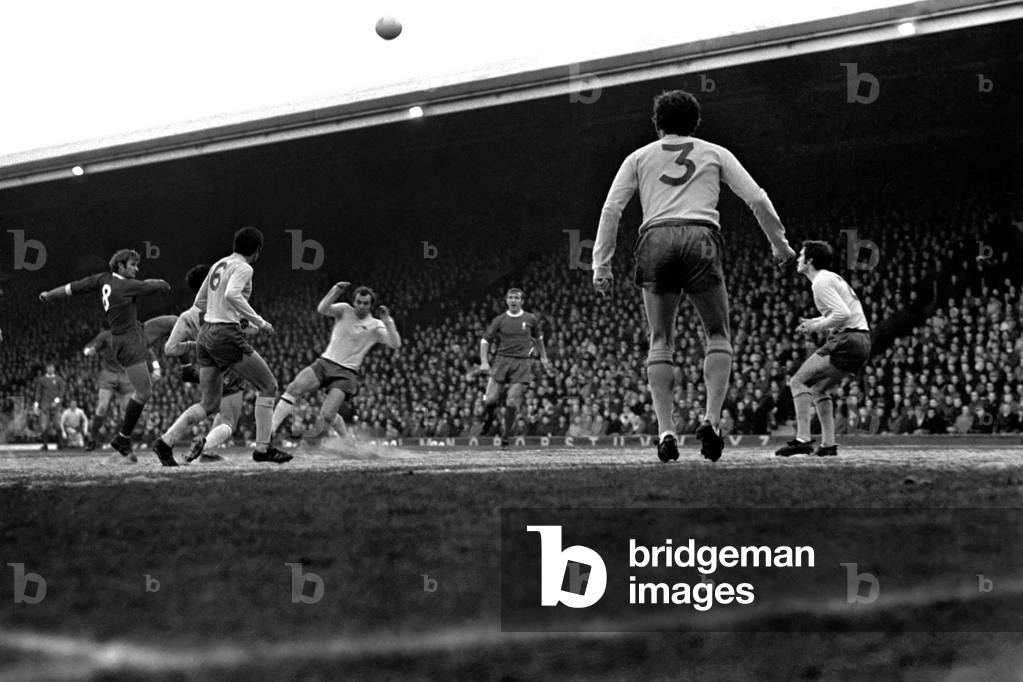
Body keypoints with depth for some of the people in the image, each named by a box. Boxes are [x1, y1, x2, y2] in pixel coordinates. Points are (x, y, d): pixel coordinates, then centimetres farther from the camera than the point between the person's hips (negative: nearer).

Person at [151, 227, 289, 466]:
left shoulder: (218, 265, 16)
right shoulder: (243, 268, -8)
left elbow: (200, 301, 23)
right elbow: (231, 295, -27)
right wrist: (259, 322, -20)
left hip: (205, 334, 8)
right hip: (226, 336, -8)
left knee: (209, 404, 12)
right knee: (268, 386, 5)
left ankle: (166, 441, -1)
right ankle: (263, 448, 4)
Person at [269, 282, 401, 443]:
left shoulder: (375, 326, 3)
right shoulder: (344, 310, 6)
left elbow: (395, 344, -9)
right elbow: (322, 309, -12)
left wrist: (388, 322, -22)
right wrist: (336, 290, -26)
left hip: (346, 373, -2)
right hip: (324, 363, 2)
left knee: (327, 415, -19)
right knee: (293, 388, -22)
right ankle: (271, 427, -22)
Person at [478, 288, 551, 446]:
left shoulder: (530, 319, 8)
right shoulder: (499, 320, 5)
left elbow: (538, 338, 25)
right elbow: (485, 340, 7)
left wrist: (544, 357, 27)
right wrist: (484, 362, -5)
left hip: (522, 363, 0)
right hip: (502, 360, 0)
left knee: (512, 401, -8)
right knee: (490, 399, -7)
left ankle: (506, 434, 6)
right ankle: (489, 417, 26)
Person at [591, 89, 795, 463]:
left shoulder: (639, 157, 19)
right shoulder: (715, 153, 19)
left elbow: (611, 209, 9)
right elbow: (756, 198, 13)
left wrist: (601, 265, 8)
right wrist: (779, 243, 23)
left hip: (655, 240, 1)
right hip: (701, 238, -1)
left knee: (660, 339, 8)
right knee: (718, 335, 11)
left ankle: (665, 429, -6)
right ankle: (712, 418, -9)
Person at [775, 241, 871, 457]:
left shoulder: (821, 282, -9)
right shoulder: (834, 278, 23)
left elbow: (843, 314, -20)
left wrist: (817, 326, -8)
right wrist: (815, 322, 19)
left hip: (846, 341, -10)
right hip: (862, 341, 10)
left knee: (798, 381, -7)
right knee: (818, 388, 19)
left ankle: (803, 439, -17)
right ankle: (828, 444, 12)